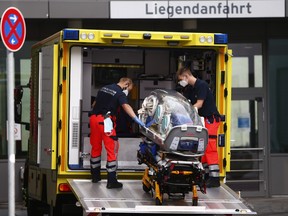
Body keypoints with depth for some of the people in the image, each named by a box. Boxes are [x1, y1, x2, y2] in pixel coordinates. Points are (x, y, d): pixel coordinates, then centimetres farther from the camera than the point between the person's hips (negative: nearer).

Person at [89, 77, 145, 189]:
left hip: (94, 118, 8)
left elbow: (95, 104, 25)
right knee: (112, 150, -3)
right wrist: (136, 119, -35)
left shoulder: (104, 88, 19)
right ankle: (111, 181, -7)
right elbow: (126, 106, -24)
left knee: (96, 147, 19)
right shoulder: (120, 93, -6)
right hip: (105, 120, -8)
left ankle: (95, 175, 30)